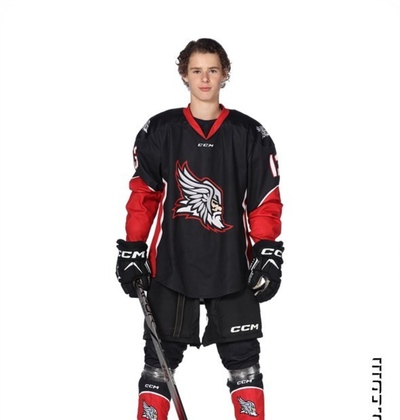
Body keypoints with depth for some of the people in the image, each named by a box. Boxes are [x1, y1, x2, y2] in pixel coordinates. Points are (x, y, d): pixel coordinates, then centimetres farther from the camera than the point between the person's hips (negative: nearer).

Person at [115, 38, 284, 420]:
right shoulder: (159, 131, 3)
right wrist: (132, 251, 0)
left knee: (243, 360, 4)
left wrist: (268, 254, -4)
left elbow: (266, 200, 3)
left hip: (233, 269, 0)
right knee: (160, 358, 4)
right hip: (171, 266, 0)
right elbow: (142, 196, 5)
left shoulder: (249, 134, 3)